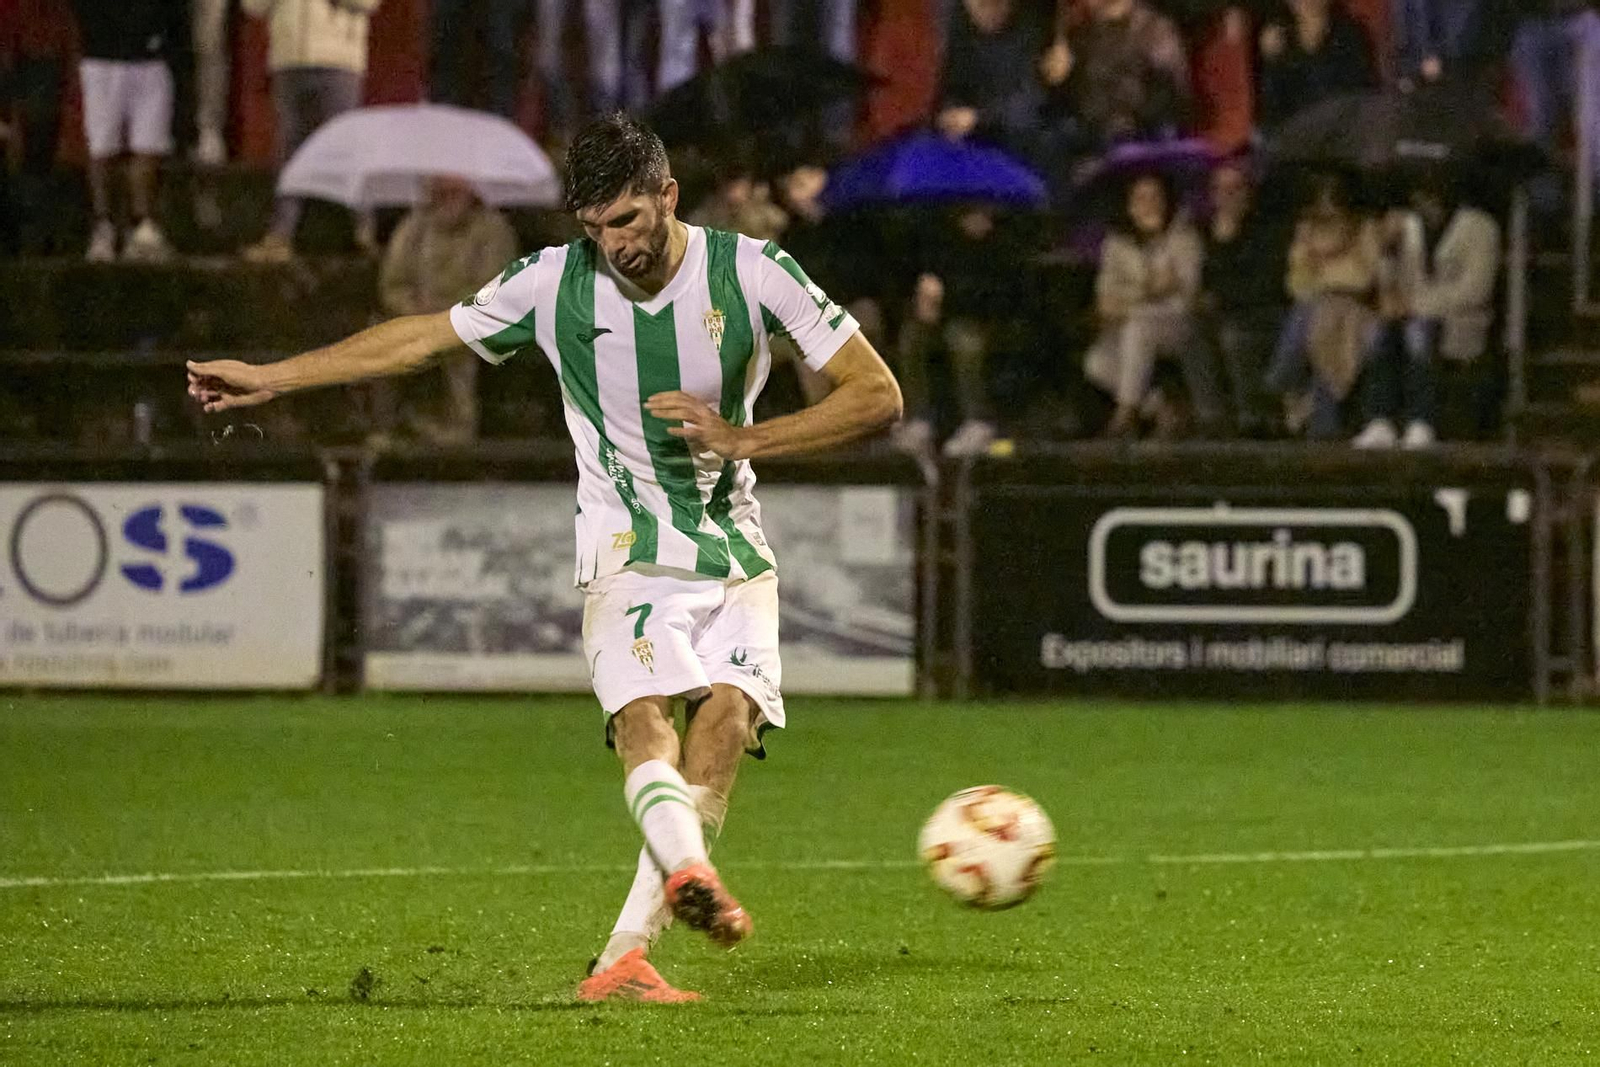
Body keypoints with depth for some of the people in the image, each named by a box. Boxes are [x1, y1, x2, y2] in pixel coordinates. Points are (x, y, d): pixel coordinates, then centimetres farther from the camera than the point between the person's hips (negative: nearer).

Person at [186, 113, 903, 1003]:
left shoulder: (751, 271, -5)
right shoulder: (555, 282, -1)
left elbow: (879, 395, -6)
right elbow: (422, 339, 12)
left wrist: (741, 439, -17)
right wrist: (270, 379, 14)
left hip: (735, 554, 0)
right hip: (627, 553, 0)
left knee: (729, 713, -23)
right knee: (642, 712, -28)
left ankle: (626, 956, -23)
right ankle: (689, 870, -56)